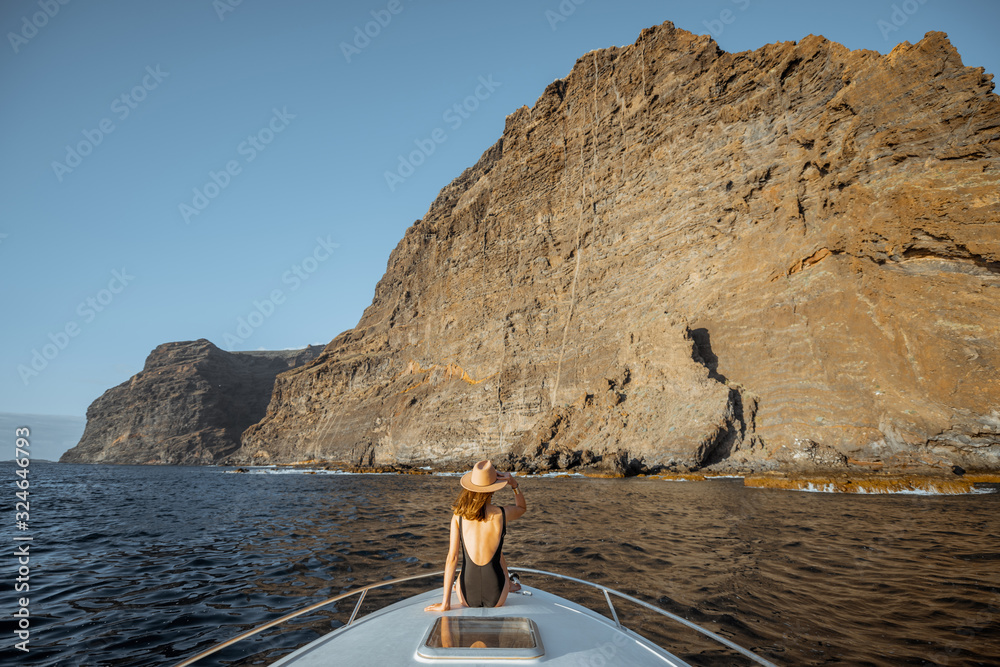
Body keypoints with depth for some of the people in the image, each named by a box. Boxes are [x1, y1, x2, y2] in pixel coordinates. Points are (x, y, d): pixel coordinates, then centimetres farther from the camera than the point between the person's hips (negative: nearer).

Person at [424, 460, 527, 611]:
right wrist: (514, 484, -3)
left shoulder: (458, 516, -9)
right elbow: (522, 508, 13)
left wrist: (445, 603, -5)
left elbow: (452, 558, -10)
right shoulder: (502, 514, -11)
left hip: (467, 598, 1)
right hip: (496, 599, -1)